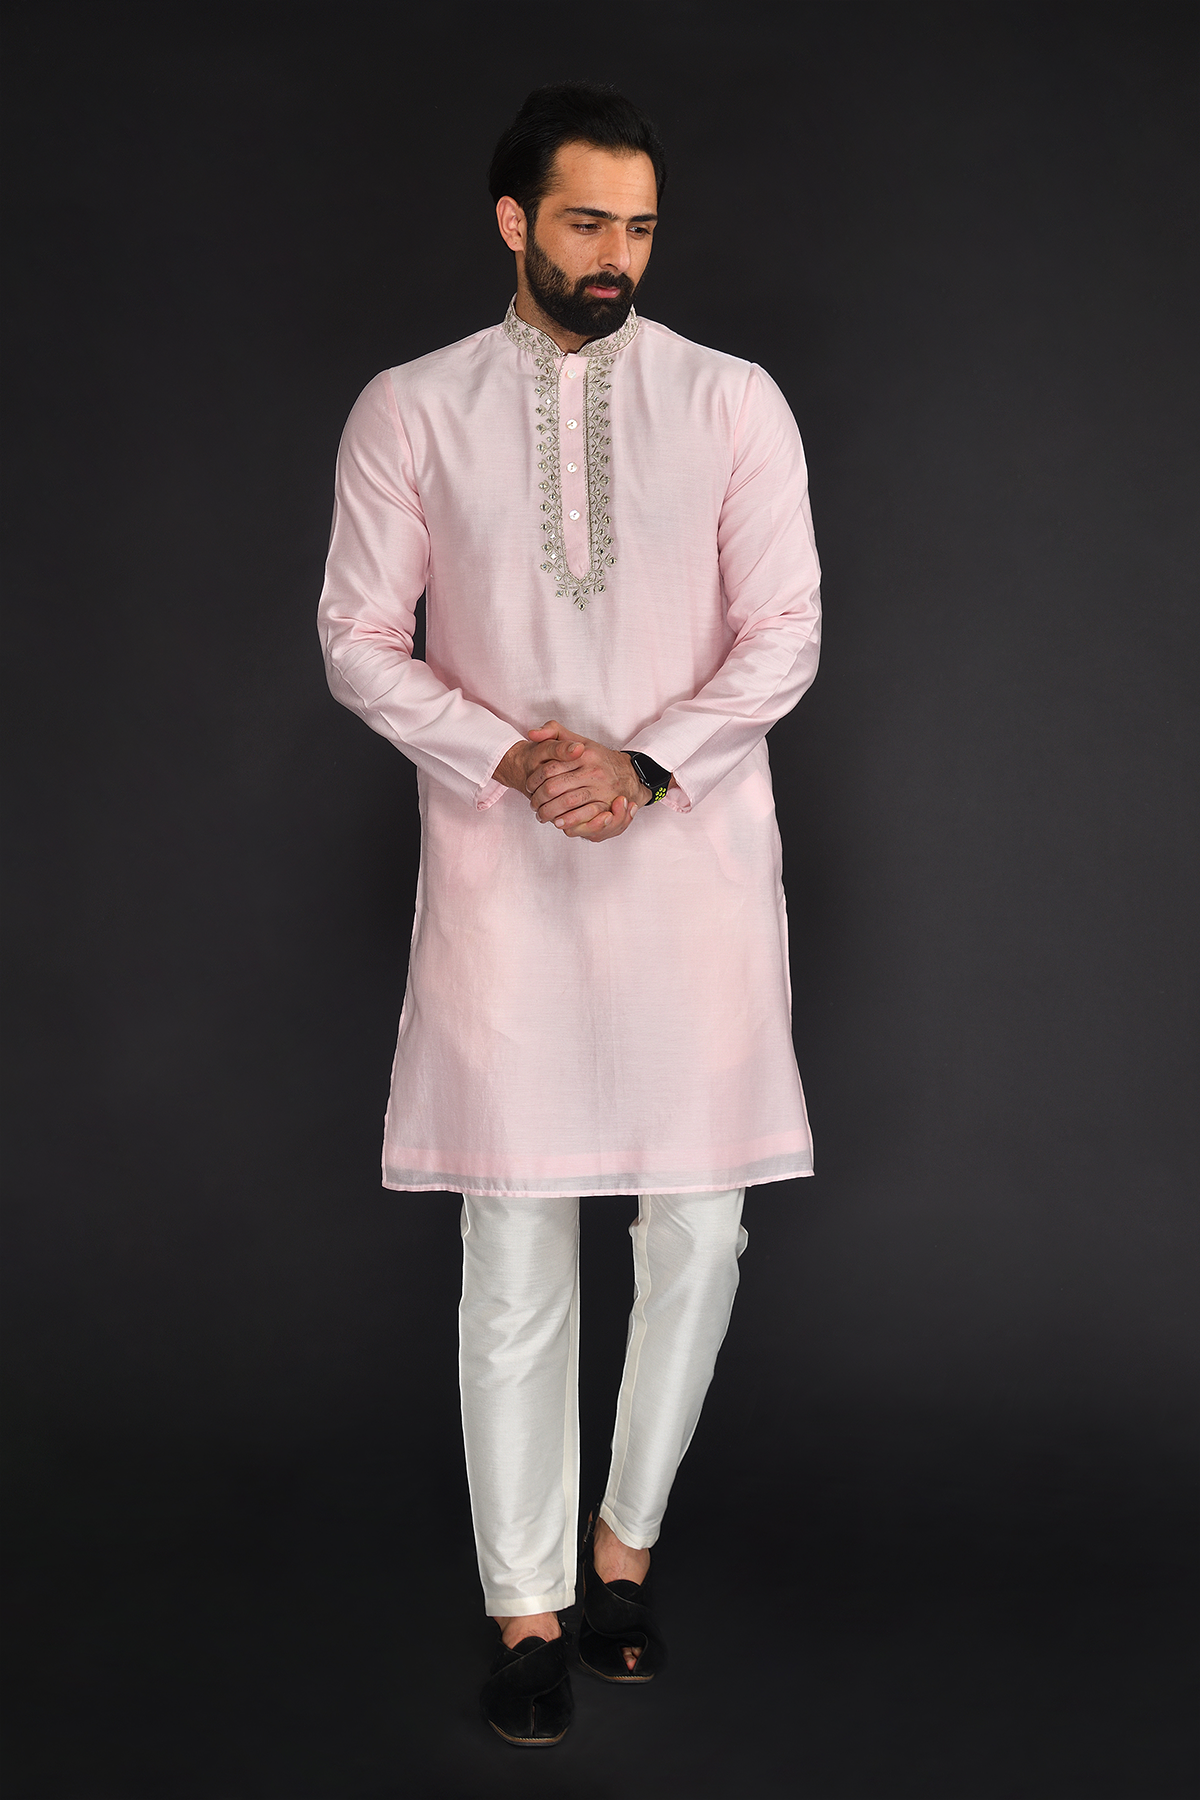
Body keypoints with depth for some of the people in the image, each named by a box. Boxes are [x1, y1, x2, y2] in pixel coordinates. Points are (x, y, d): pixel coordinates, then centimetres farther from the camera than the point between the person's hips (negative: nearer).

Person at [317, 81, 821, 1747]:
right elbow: (360, 638, 2)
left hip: (694, 857, 1)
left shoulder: (734, 402, 6)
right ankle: (529, 1605, 16)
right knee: (516, 1250, 2)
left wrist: (645, 765, -14)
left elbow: (786, 627, 0)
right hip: (500, 867, -1)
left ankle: (626, 1536, 28)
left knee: (699, 1233, 4)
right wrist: (508, 757, -13)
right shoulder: (412, 410, 5)